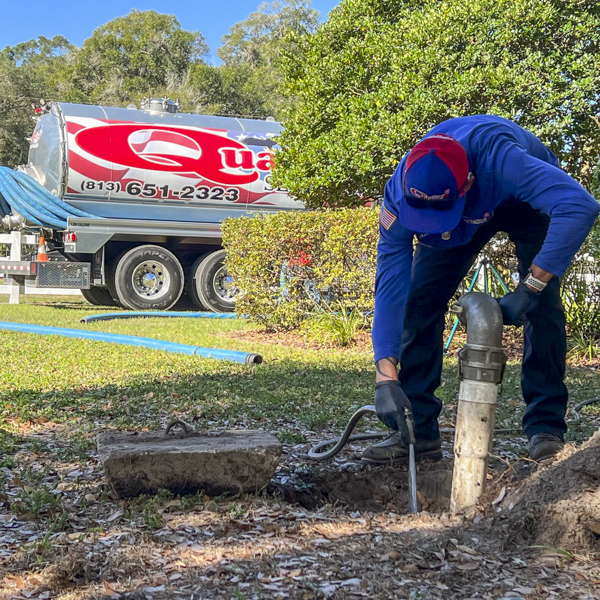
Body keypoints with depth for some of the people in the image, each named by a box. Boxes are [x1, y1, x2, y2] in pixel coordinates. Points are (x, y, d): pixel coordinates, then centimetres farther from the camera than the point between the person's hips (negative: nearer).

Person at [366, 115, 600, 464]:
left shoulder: (498, 159, -48)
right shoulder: (400, 194, -34)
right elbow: (390, 286, -33)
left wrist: (529, 288, -52)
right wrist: (386, 378, -41)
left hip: (526, 203, -3)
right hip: (469, 216, 3)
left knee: (542, 304, -22)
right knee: (419, 300, -11)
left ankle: (546, 429, -11)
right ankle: (419, 431, -5)